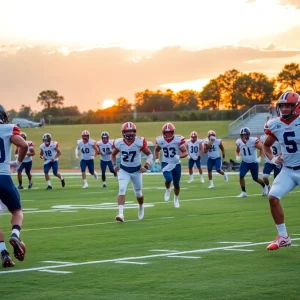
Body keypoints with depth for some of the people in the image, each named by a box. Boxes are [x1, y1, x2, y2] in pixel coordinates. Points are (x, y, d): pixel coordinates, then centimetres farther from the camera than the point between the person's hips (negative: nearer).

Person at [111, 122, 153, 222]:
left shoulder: (139, 142, -17)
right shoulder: (119, 143, -11)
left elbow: (150, 155, -4)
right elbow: (113, 154, 10)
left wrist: (146, 166, -16)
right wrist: (114, 165, -5)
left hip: (136, 170, 0)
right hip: (124, 170, 0)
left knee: (138, 193, 14)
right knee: (122, 190, -21)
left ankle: (141, 207, 47)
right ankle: (121, 214, -29)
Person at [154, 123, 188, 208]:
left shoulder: (178, 139, -18)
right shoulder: (160, 140, -8)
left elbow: (185, 152, -16)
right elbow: (156, 150, 13)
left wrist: (179, 156, -35)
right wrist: (157, 159, -1)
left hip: (176, 164, 0)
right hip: (165, 164, 0)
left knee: (176, 184, 11)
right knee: (168, 179, -26)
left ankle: (176, 199, 39)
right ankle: (168, 190, 9)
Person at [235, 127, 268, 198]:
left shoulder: (253, 141, -21)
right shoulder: (239, 142, -6)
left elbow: (262, 148, -14)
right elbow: (237, 151, 13)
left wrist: (259, 157, -22)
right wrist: (237, 156, -7)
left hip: (254, 162, -3)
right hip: (245, 162, 3)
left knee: (255, 178, 7)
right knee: (241, 176, -13)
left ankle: (264, 186, 37)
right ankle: (243, 192, 1)